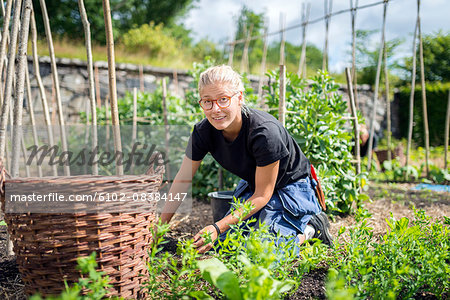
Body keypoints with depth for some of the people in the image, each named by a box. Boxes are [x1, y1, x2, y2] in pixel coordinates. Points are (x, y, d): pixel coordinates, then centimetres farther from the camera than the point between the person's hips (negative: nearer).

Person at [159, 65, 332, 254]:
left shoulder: (265, 132, -36)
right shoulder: (203, 131, -19)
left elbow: (262, 195, -26)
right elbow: (183, 178, -8)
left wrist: (218, 227, -32)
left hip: (291, 188, -6)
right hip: (252, 186, 6)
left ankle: (311, 228, 6)